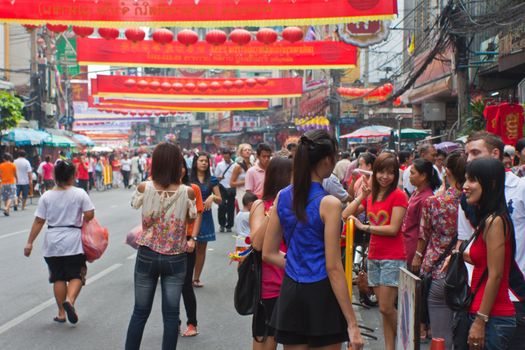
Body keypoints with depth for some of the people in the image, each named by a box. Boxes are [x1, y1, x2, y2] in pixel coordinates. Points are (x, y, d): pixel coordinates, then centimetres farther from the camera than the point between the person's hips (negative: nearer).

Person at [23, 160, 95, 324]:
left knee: (58, 277, 12)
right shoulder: (80, 194, -6)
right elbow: (89, 215, -11)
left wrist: (29, 243, 2)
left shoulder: (46, 196, -2)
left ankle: (61, 313, 14)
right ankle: (70, 299, -19)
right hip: (73, 241, -2)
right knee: (76, 275, 7)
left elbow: (38, 221, -3)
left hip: (52, 243, 2)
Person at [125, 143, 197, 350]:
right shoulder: (187, 192, -12)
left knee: (140, 312, 13)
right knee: (171, 314, 8)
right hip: (175, 258, -1)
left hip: (147, 256, 1)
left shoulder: (144, 188, -11)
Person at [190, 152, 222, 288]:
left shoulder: (212, 180, 6)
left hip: (205, 216, 3)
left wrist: (213, 197, -13)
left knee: (201, 248, 8)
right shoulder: (188, 179, -1)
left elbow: (220, 200, 7)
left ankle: (196, 278, 17)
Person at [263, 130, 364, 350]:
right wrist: (352, 323, -13)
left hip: (291, 293, 5)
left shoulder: (282, 197, 3)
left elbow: (268, 254, 7)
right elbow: (333, 267, -16)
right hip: (321, 294, -5)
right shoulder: (329, 203, -14)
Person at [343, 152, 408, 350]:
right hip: (374, 257, 6)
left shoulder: (398, 195, -9)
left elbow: (393, 229, -15)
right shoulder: (370, 196, 10)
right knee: (385, 308, 10)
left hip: (393, 258, -6)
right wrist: (362, 196, -4)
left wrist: (364, 227, -11)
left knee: (386, 308, -6)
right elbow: (345, 215, 4)